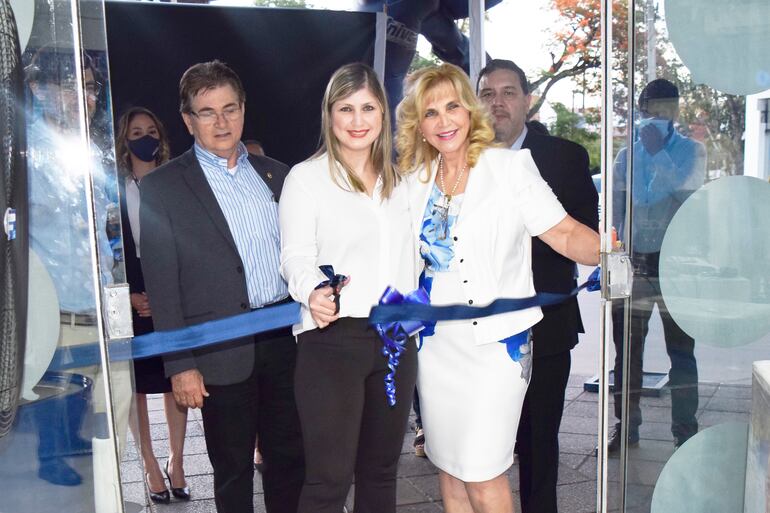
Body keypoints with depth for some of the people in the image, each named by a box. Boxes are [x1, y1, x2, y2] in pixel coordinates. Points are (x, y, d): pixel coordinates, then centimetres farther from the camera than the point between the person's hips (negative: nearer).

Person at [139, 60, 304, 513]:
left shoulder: (275, 174, 10)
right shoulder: (162, 187, -3)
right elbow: (162, 284, -6)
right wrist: (180, 364, -9)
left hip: (287, 338, 4)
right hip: (223, 352, -3)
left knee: (290, 457, 15)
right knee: (233, 470, 11)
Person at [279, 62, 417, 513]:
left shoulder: (399, 179, 15)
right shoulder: (307, 177, -2)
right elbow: (296, 255, -9)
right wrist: (313, 292, -29)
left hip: (397, 338, 5)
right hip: (332, 337, -5)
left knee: (381, 471, 15)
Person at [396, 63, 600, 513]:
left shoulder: (511, 166, -5)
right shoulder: (415, 181, 7)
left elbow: (565, 234, -10)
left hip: (495, 341, -4)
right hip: (436, 342, 5)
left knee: (482, 475, -3)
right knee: (450, 471, 14)